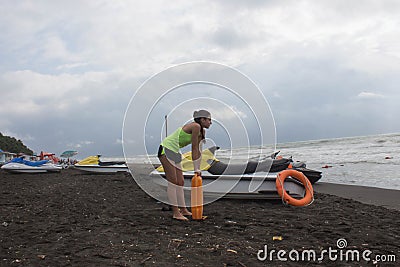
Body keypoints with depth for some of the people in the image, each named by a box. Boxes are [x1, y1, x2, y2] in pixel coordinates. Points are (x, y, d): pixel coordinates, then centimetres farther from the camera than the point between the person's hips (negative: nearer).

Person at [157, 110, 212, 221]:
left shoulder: (202, 131, 10)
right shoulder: (196, 126, -18)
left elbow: (198, 151, 12)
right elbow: (194, 149, -17)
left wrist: (198, 169, 10)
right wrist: (196, 169, -11)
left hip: (174, 152, 10)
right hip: (166, 150, -10)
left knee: (180, 182, 10)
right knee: (173, 182, -9)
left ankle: (183, 210, 18)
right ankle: (175, 212, -4)